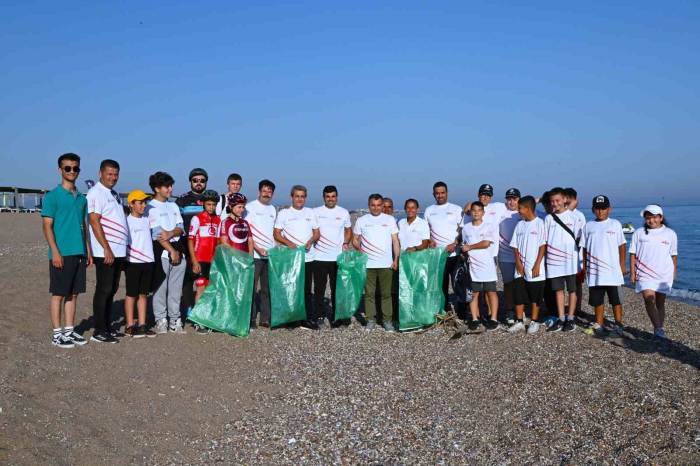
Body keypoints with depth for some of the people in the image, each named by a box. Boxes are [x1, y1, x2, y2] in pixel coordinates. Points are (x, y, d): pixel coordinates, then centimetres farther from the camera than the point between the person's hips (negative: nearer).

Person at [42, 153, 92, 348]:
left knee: (73, 294, 10)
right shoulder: (52, 196, -4)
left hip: (79, 253, 6)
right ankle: (57, 333, 9)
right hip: (62, 254, -6)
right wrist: (55, 252, -16)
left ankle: (69, 330, 19)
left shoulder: (82, 198, 14)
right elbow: (47, 226, -8)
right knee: (59, 294, 1)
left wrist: (88, 251, 13)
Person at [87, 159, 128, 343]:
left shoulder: (114, 194, 18)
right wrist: (107, 249, -20)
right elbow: (94, 222, -16)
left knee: (112, 290, 12)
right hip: (105, 252, -9)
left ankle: (107, 327, 21)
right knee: (103, 290, -5)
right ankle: (99, 332, 1)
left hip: (118, 251, 9)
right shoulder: (96, 193, -9)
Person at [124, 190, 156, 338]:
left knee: (143, 294, 10)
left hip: (148, 261, 6)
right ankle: (130, 326, 8)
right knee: (131, 294, 1)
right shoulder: (128, 221, -7)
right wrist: (124, 260, -15)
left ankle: (142, 324, 15)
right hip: (133, 262, -6)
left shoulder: (146, 220, 13)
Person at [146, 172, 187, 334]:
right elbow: (157, 233, -10)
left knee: (176, 288, 7)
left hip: (178, 250, 6)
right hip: (161, 252, -6)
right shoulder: (151, 207, -2)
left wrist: (171, 234, -13)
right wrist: (172, 251, -11)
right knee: (160, 287, -3)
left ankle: (175, 320, 14)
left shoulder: (173, 206, 18)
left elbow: (181, 228, 9)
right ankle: (161, 321, 6)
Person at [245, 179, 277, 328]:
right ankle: (251, 319, 5)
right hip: (254, 254, -5)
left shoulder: (273, 209, 15)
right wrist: (257, 248, -15)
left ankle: (265, 318, 16)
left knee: (267, 288, 9)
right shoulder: (250, 207, -3)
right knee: (251, 287, -2)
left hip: (270, 254, 6)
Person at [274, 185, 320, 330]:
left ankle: (308, 319, 7)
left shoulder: (310, 213, 14)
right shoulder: (284, 213, 5)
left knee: (306, 289, 3)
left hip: (307, 257, 2)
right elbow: (277, 234, 1)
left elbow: (317, 233, 15)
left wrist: (311, 240, -7)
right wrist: (289, 243, -15)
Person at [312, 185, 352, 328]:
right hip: (319, 256, -1)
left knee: (337, 288, 6)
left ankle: (335, 316, 17)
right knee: (319, 288, 2)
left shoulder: (344, 213, 7)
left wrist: (346, 243, -1)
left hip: (338, 257, 1)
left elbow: (348, 230, 16)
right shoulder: (316, 212, 3)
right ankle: (320, 316, 10)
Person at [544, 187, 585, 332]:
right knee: (558, 289, 7)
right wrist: (547, 255, 2)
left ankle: (570, 319, 13)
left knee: (572, 289, 5)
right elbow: (544, 240, 10)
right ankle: (561, 319, 14)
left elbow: (578, 238, 0)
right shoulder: (548, 218, 7)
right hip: (554, 260, 3)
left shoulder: (573, 217, -2)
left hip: (570, 260, -3)